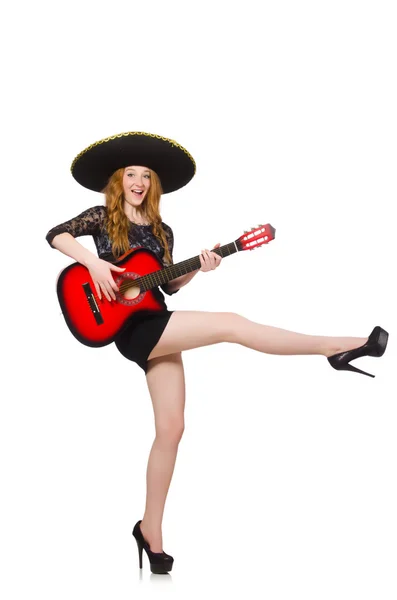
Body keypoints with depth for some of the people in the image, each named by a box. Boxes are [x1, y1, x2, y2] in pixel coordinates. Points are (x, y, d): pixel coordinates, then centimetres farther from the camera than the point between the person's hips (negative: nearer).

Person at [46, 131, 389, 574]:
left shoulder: (162, 232, 17)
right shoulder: (102, 217, 3)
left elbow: (169, 286, 16)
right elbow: (55, 234, -8)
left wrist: (198, 268, -2)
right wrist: (93, 262, -22)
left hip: (157, 330, 7)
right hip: (132, 328, -7)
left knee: (171, 427, 2)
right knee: (231, 324, -20)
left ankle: (150, 530, 11)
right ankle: (335, 346, -18)